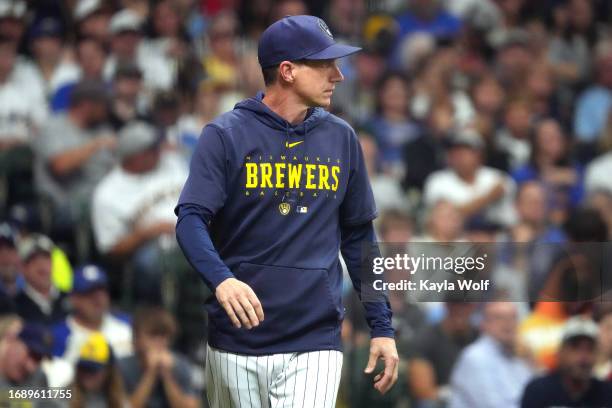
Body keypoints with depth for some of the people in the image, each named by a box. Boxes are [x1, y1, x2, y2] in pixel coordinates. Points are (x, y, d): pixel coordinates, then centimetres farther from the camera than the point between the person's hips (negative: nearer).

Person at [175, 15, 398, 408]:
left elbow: (358, 237, 15)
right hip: (236, 343, -2)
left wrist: (381, 326, 9)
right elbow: (191, 220, -12)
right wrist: (220, 279, -32)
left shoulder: (341, 139, 8)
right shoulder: (226, 135, -3)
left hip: (315, 346, 2)